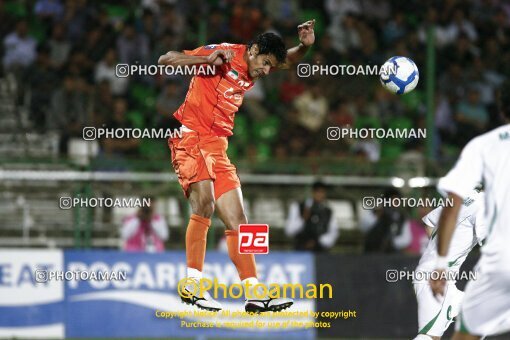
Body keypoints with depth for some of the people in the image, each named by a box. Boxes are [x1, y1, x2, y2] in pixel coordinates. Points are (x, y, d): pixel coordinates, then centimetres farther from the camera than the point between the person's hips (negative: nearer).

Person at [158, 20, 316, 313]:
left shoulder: (253, 70, 14)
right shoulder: (223, 54, -8)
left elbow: (290, 59, 29)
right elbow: (166, 59, -11)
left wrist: (305, 45, 6)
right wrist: (208, 59, -25)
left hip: (218, 147, 9)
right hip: (191, 136, -9)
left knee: (237, 219, 4)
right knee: (205, 203, -26)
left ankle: (254, 295, 3)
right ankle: (193, 284, -23)